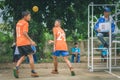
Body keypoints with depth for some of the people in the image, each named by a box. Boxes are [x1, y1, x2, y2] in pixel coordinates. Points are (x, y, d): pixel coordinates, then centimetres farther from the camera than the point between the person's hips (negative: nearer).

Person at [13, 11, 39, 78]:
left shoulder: (18, 23, 20)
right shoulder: (25, 23, -6)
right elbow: (24, 33, -18)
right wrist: (31, 41, -17)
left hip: (18, 43, 8)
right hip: (25, 42, -8)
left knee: (23, 56, 13)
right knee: (30, 56, 0)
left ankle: (16, 68, -10)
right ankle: (33, 72, 0)